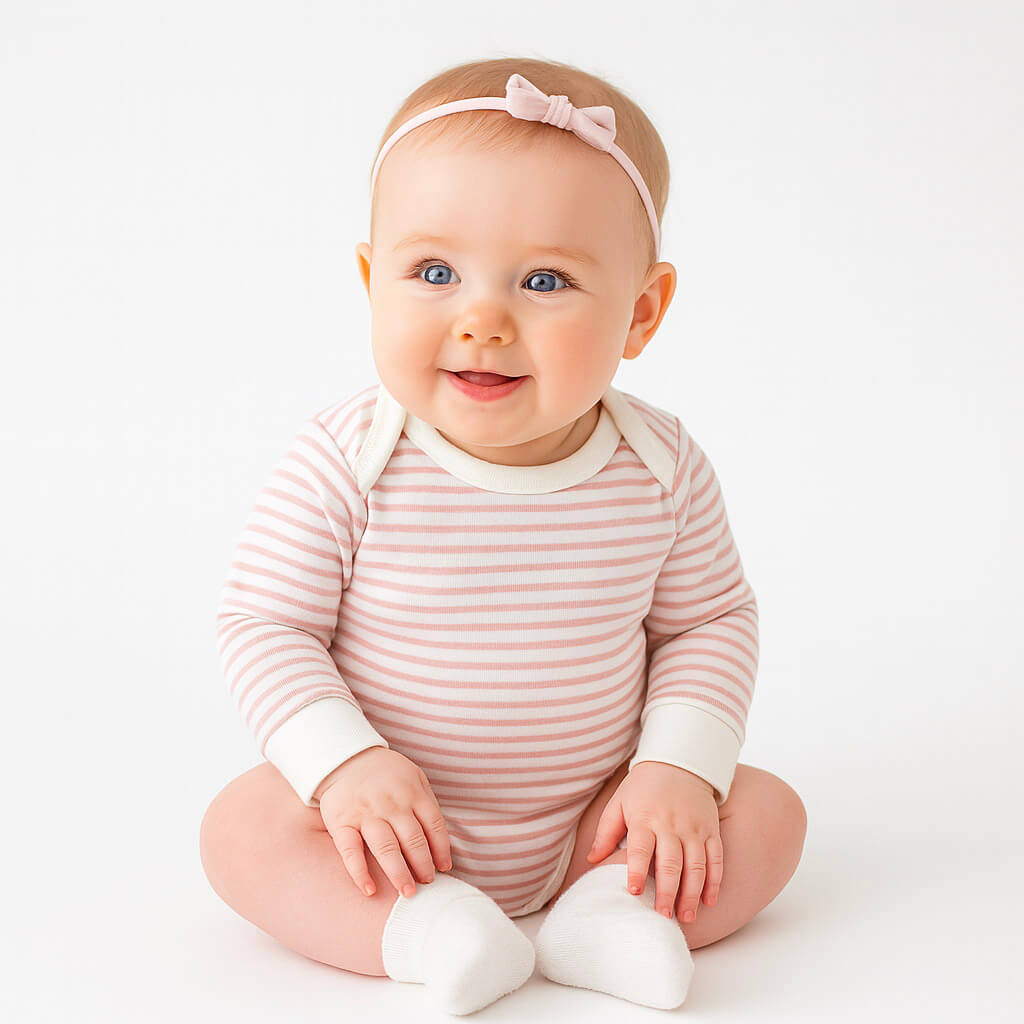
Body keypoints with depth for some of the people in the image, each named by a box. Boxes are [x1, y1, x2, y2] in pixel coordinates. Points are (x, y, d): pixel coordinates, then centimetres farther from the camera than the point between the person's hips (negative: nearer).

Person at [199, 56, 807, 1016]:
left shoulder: (662, 468, -12)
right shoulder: (344, 464, -20)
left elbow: (711, 621, 0)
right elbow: (264, 623, -13)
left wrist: (680, 766, -13)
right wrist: (344, 763, -25)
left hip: (590, 817, 2)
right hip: (386, 817, -1)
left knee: (768, 813, -9)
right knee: (242, 825, -23)